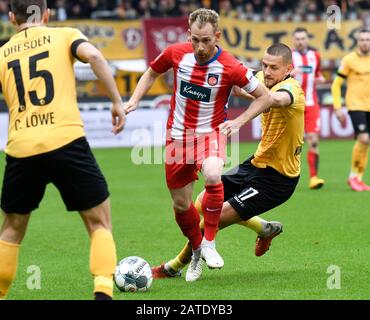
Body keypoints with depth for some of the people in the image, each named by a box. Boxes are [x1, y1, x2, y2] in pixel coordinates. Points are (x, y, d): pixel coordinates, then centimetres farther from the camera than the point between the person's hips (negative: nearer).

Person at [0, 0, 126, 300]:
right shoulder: (64, 36, 11)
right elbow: (93, 55, -9)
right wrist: (117, 102, -6)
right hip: (66, 141, -2)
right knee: (99, 222, 8)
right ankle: (103, 292, -8)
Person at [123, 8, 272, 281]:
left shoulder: (230, 67, -18)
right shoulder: (176, 53, -9)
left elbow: (265, 97, -6)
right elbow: (152, 73, 13)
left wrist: (239, 121, -15)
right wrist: (134, 100, 1)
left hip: (210, 132, -3)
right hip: (178, 134, 3)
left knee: (212, 175, -34)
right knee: (181, 204, 8)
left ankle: (209, 243, -16)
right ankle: (197, 251, 37)